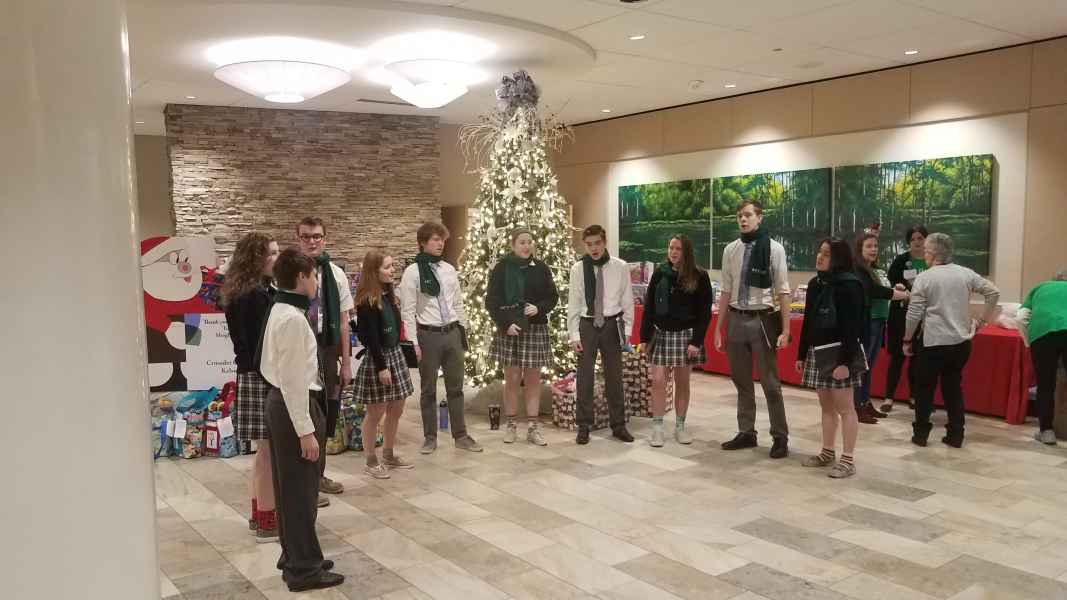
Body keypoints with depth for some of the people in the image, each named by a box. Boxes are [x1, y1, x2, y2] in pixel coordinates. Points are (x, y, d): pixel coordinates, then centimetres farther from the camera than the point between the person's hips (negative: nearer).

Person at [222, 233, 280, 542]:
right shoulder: (257, 295, -18)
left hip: (252, 376, 10)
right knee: (270, 450, -1)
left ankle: (259, 513, 29)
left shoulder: (242, 292, 12)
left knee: (264, 450, 18)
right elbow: (262, 343, -21)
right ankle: (267, 522, 8)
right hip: (263, 378, -10)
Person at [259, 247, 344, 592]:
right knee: (301, 490, 2)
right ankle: (304, 569, 14)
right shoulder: (294, 319, -21)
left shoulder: (279, 312, 9)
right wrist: (306, 430, -20)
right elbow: (293, 380, -23)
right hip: (294, 406, -10)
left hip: (280, 402, 10)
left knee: (290, 487, 19)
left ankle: (295, 556, 33)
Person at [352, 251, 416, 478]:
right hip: (376, 359, -8)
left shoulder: (389, 295, 9)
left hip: (396, 354, 8)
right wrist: (382, 367, -19)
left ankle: (389, 455, 28)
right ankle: (371, 461, 15)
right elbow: (370, 337, -18)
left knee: (396, 410, 14)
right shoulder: (366, 301, -16)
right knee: (375, 413, 2)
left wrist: (397, 356, 14)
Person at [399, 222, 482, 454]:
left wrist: (463, 332, 11)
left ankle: (460, 435, 21)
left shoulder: (449, 269, 8)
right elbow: (408, 310, -8)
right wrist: (413, 342, -12)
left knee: (455, 387, 11)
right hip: (428, 335, -4)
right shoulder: (413, 272, -7)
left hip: (452, 333, 5)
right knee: (429, 389, 7)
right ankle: (430, 437, 20)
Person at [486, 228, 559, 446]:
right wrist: (505, 324, -13)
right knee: (512, 378, 2)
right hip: (509, 330, -2)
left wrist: (539, 308, -10)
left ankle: (532, 428, 11)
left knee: (533, 379, 4)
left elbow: (553, 296, 9)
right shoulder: (501, 269, -2)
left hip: (536, 329, 2)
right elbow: (491, 301, -2)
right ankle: (511, 426, 15)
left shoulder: (540, 268, 4)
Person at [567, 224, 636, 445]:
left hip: (612, 325, 0)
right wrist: (574, 334, -4)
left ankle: (618, 425, 22)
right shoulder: (578, 269, -3)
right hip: (587, 325, 0)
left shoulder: (620, 268, -3)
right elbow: (573, 303, -1)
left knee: (614, 375, 10)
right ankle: (583, 426, 16)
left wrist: (627, 329, -1)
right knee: (584, 376, 4)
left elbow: (627, 301, 2)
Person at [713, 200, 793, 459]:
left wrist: (785, 330, -10)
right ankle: (746, 433, 26)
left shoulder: (774, 249, -6)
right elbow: (726, 292, 10)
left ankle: (780, 437, 14)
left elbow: (782, 292, -6)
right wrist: (718, 328, 9)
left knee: (770, 382, 3)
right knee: (742, 382, 14)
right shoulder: (730, 250, 6)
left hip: (763, 319, -4)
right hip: (736, 320, 4)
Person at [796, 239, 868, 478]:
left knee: (844, 407, 0)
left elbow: (852, 326, -18)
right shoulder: (815, 284, 10)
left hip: (839, 353, -8)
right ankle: (827, 453, 25)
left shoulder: (848, 285, -13)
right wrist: (801, 354, 14)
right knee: (826, 405, 15)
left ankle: (848, 460, 7)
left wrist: (845, 361, -22)